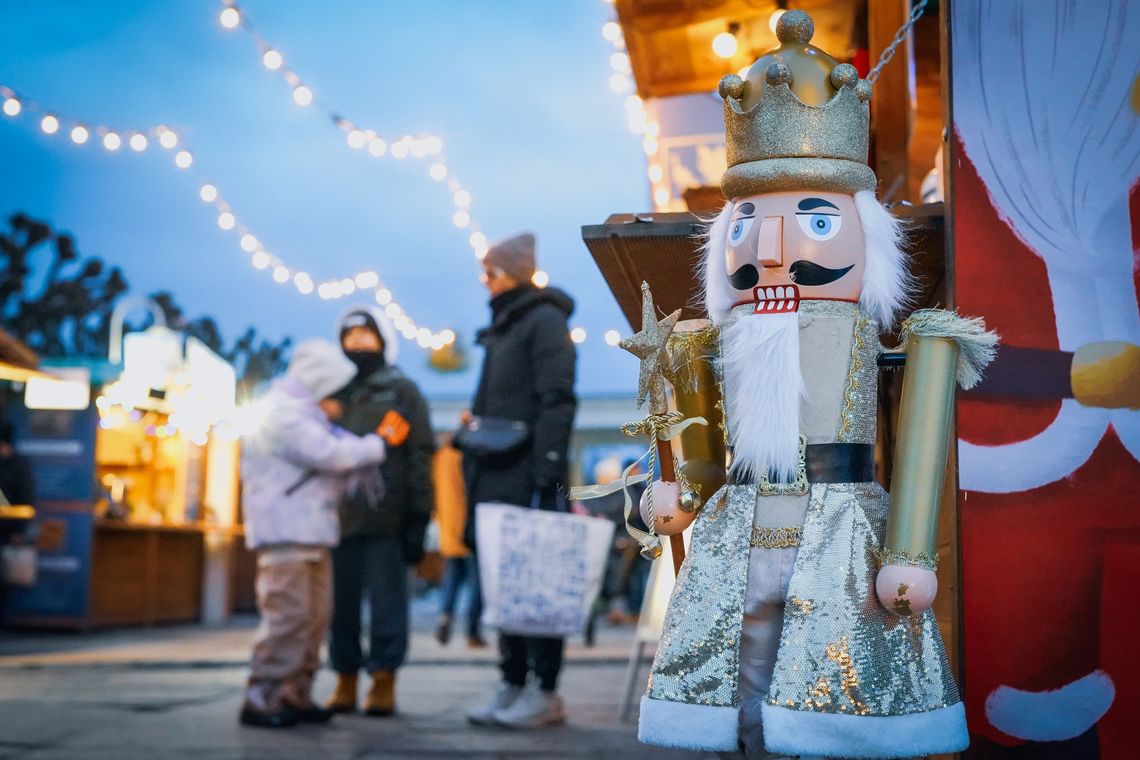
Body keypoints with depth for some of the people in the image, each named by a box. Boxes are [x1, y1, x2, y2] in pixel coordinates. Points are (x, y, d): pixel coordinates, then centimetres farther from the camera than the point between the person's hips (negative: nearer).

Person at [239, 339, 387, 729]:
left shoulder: (302, 413, 20)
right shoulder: (283, 414, -14)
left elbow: (338, 445, 21)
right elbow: (331, 454, -21)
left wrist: (362, 461, 0)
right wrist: (377, 445, -9)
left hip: (311, 536, 10)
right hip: (285, 535, -10)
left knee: (315, 616, 10)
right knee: (288, 617, -13)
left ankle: (295, 696, 16)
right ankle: (260, 700, -7)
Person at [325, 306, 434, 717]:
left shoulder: (402, 393, 7)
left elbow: (419, 458, 1)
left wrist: (418, 518, -7)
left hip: (385, 521, -4)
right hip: (338, 518, 4)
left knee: (386, 602, -2)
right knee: (340, 603, 5)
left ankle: (384, 682, 4)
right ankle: (345, 682, 13)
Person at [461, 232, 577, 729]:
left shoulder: (545, 321, -6)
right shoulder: (502, 328, 21)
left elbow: (557, 403, -15)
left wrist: (547, 475, -22)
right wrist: (472, 446, 17)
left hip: (527, 478, -9)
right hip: (495, 479, 9)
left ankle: (545, 692, -1)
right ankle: (512, 684, 14)